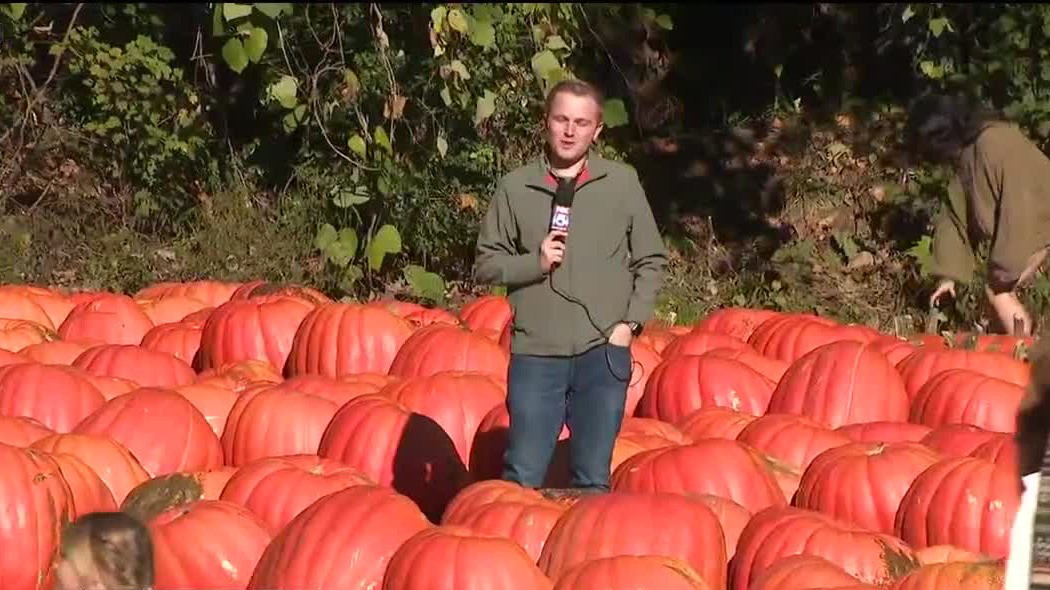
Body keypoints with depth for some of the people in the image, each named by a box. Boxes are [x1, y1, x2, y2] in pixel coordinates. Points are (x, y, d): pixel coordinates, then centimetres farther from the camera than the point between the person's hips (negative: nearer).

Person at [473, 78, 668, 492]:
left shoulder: (622, 183, 5)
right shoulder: (515, 187, 4)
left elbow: (651, 261, 9)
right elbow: (486, 265, 8)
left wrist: (630, 323, -1)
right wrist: (536, 262, -9)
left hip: (603, 353, 0)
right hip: (535, 353, 0)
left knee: (593, 480, 4)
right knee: (522, 478, 0)